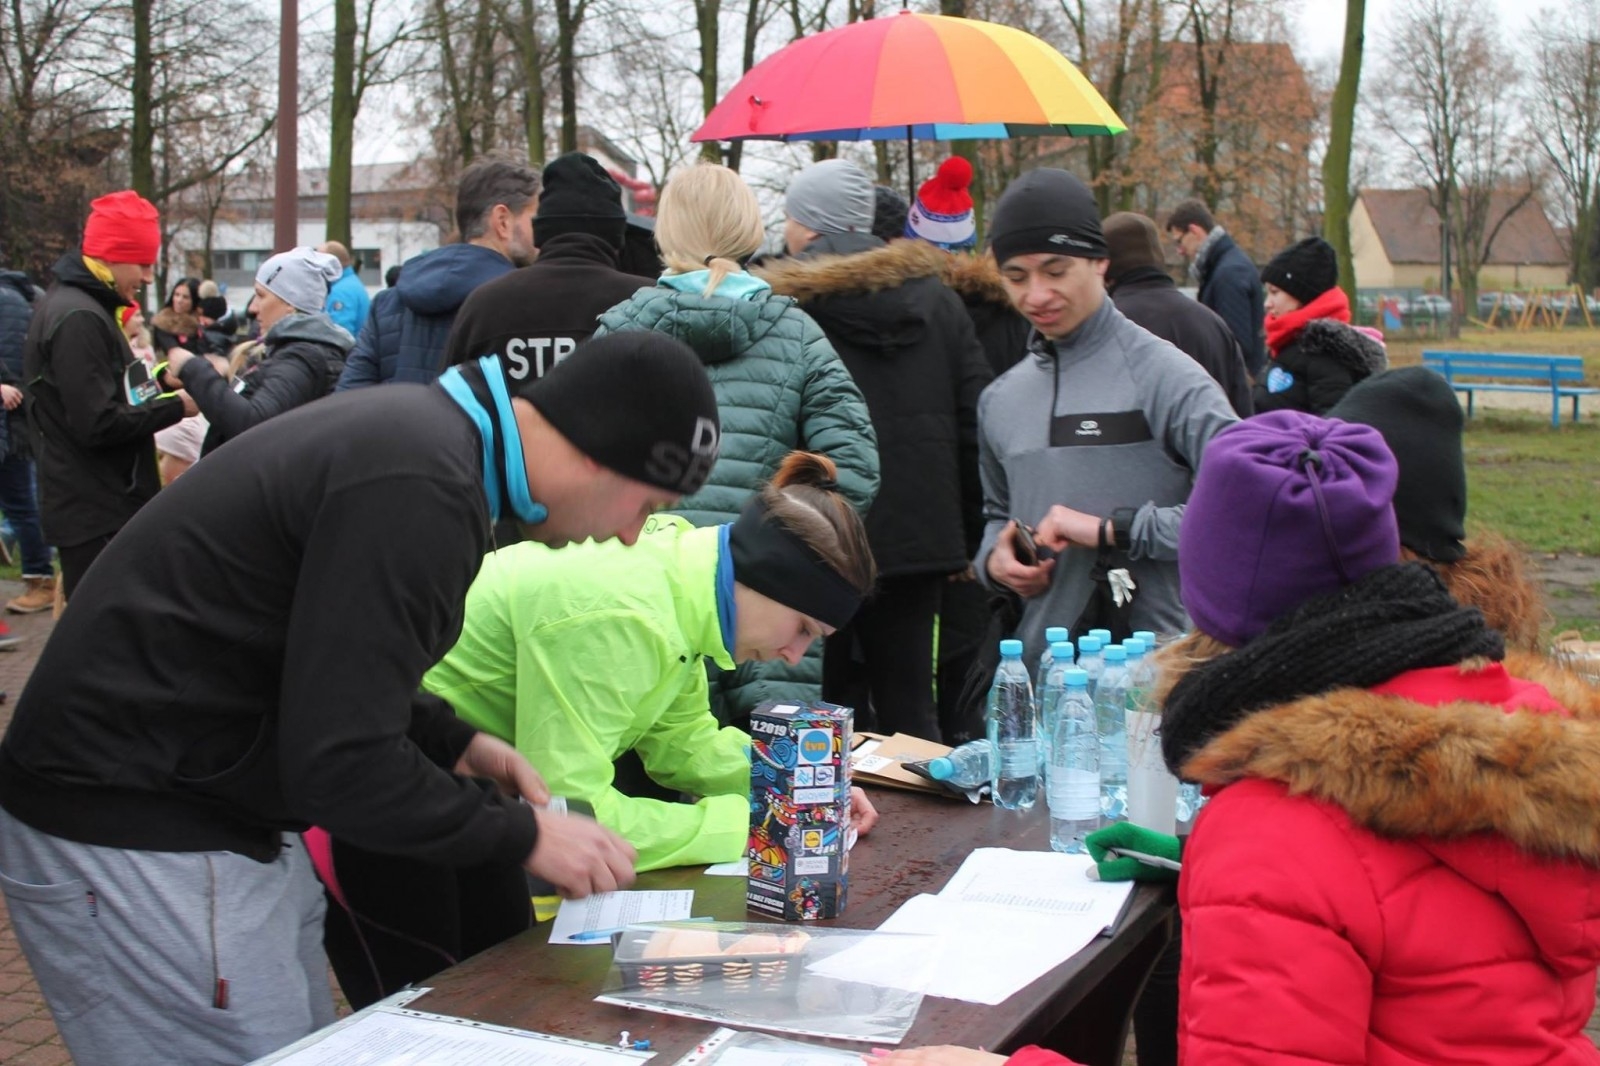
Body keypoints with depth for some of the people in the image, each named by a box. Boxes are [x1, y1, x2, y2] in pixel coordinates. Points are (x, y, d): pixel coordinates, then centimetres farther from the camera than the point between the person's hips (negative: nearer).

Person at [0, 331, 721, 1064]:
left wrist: (454, 744, 9)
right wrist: (522, 837, -12)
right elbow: (340, 765, -25)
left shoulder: (426, 426, 6)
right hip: (134, 838, -10)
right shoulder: (423, 488, -25)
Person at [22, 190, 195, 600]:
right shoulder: (79, 318, -18)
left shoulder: (76, 305, 15)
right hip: (96, 513, -10)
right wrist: (176, 407, -14)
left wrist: (153, 386, 7)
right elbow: (98, 425, -22)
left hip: (98, 505, 10)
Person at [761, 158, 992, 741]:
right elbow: (974, 423, 7)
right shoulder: (936, 297, 7)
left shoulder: (781, 306, -9)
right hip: (920, 535, 4)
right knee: (910, 708, 11)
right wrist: (967, 536, 13)